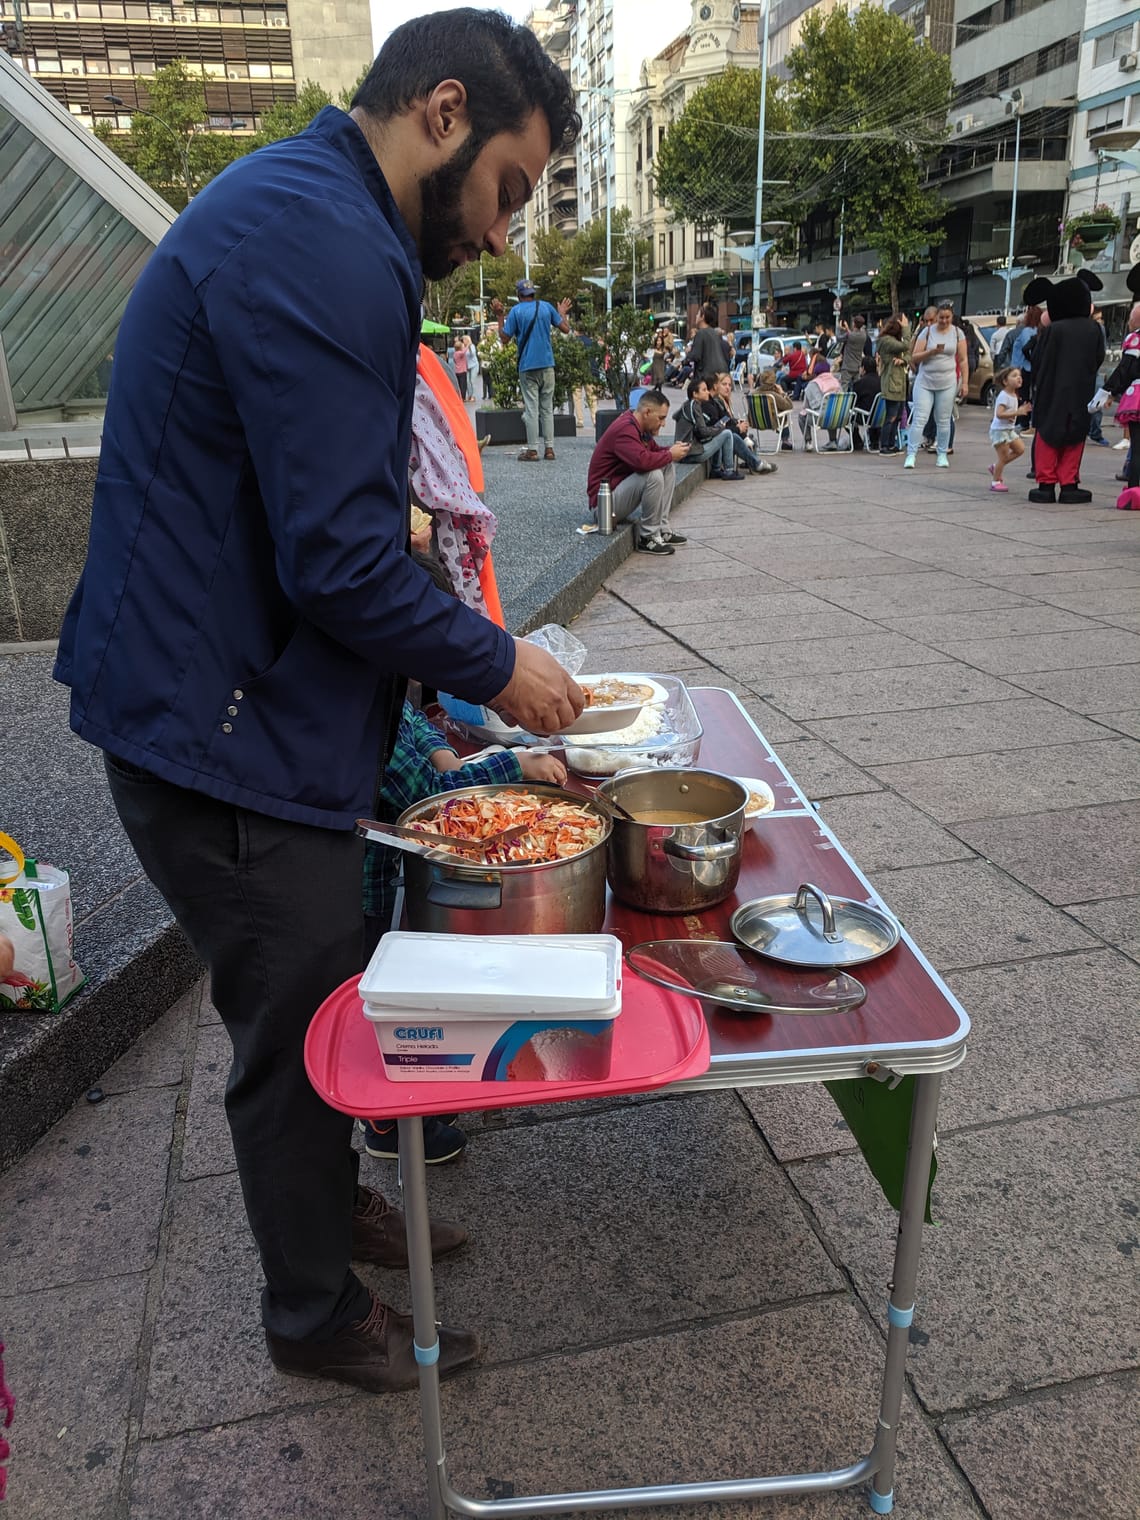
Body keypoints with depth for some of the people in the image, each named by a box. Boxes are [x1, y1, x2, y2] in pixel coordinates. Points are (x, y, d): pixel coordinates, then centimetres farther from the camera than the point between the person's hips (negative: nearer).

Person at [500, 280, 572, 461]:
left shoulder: (516, 311, -3)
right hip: (547, 365, 3)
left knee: (531, 408, -1)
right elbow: (566, 329, 9)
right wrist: (562, 313, 27)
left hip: (527, 366, -3)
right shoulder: (547, 307, 5)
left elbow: (504, 339, -2)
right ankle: (549, 448, 6)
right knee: (547, 408, 8)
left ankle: (532, 450, -4)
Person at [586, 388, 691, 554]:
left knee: (668, 467, 5)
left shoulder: (639, 428, 9)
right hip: (604, 501, -11)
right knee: (653, 475, -30)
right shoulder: (625, 430, -24)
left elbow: (654, 450, 23)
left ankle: (662, 529, 3)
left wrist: (673, 450, 0)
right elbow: (642, 460, -39)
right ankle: (648, 538, -18)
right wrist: (670, 455, -21)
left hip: (621, 487, 11)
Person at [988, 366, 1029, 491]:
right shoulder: (1003, 396, -19)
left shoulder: (1014, 396, 10)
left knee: (1020, 449, 7)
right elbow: (999, 414, -30)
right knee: (1004, 457, -5)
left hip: (1009, 429, 9)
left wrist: (1021, 410, 8)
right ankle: (996, 482, 8)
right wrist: (1016, 412, -34)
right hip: (999, 430, -9)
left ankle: (996, 467, 17)